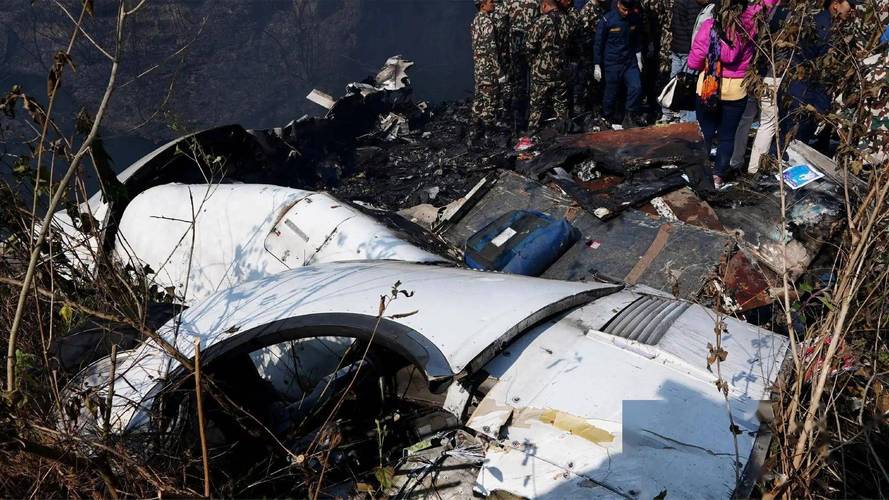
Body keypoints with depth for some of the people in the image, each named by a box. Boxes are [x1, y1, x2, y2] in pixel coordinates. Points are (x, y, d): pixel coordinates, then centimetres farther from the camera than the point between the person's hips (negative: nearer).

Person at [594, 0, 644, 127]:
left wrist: (639, 59, 14)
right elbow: (598, 44, -7)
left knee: (636, 87, -11)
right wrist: (597, 66, -6)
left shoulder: (635, 18, 0)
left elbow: (636, 39, 13)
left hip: (630, 61, 3)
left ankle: (629, 117, 2)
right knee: (611, 93, 4)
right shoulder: (606, 20, -13)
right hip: (612, 63, -3)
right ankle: (608, 119, 25)